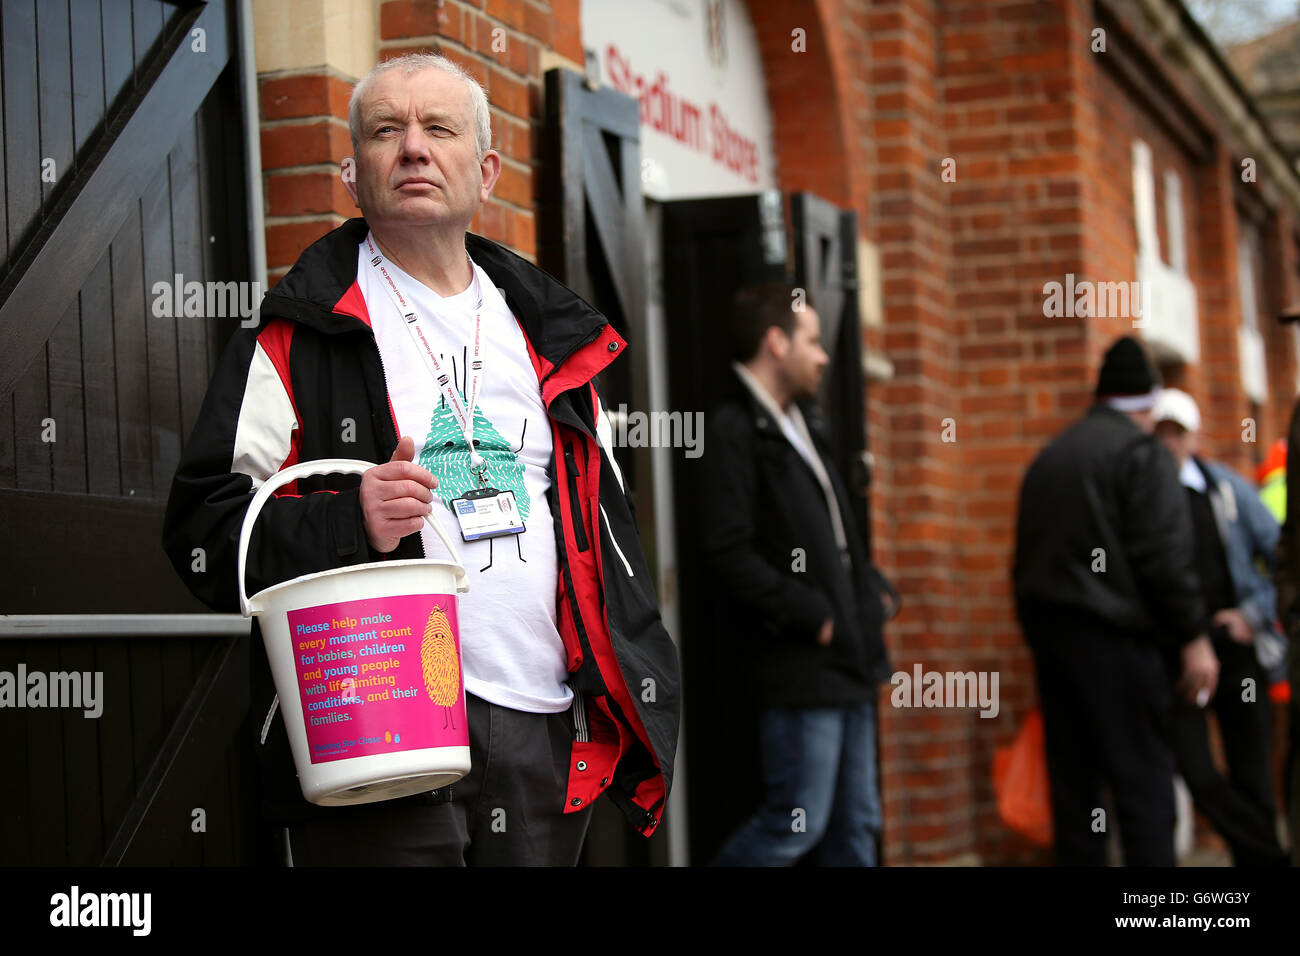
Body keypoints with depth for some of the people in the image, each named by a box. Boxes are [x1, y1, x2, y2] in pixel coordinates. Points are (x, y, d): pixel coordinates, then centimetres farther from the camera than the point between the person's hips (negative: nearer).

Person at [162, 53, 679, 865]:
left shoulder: (547, 335, 18)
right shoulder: (305, 334, 1)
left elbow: (606, 527, 22)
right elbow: (206, 522, -5)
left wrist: (640, 697, 14)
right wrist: (348, 523, -21)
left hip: (548, 737, 5)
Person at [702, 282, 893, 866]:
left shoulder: (801, 423, 17)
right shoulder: (735, 430, -12)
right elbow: (729, 556, -20)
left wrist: (868, 595, 10)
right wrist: (814, 616, -16)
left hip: (846, 659, 9)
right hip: (801, 665, -9)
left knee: (856, 825, 11)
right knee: (796, 826, -7)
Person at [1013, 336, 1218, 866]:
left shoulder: (1049, 458, 18)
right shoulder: (1142, 453, -4)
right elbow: (1165, 558, -13)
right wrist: (1193, 637, -10)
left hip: (1046, 624, 7)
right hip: (1113, 631, -7)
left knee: (1073, 779, 8)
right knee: (1143, 782, -8)